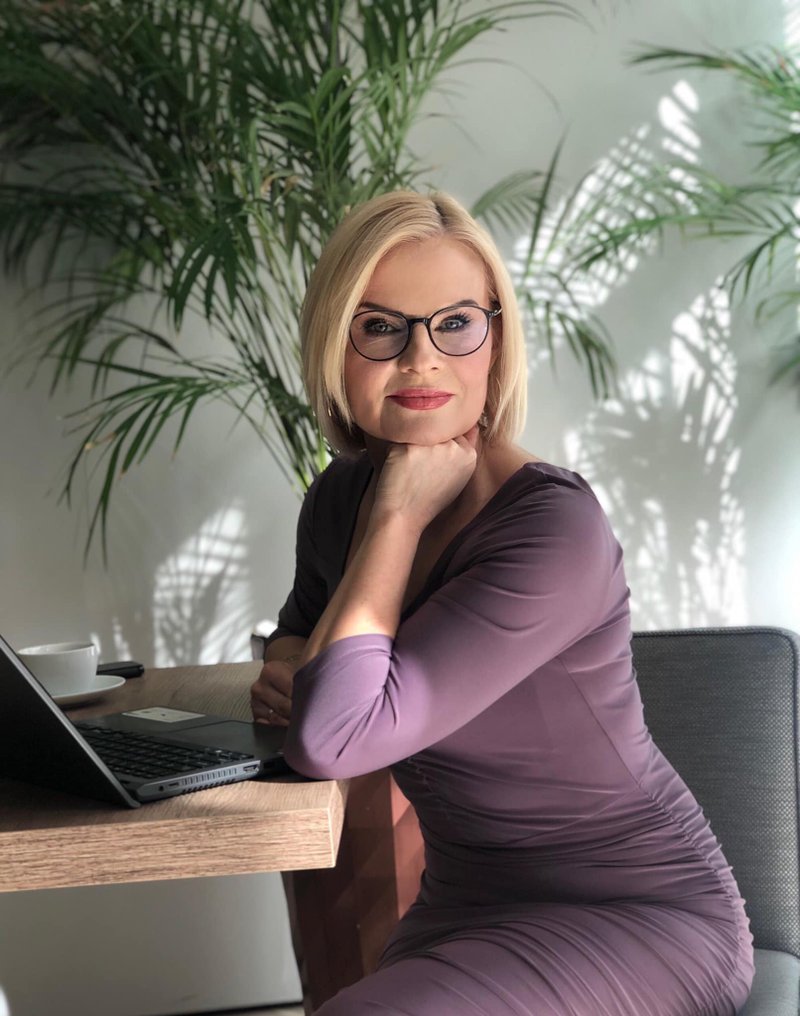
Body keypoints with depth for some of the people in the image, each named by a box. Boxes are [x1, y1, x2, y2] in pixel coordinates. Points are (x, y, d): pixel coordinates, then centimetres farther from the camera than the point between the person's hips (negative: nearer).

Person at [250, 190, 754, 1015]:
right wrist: (285, 670, -4)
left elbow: (332, 741, -30)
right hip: (466, 907, 7)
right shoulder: (343, 494, -1)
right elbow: (301, 627, 19)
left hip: (636, 918, -7)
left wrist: (400, 516, -22)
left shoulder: (556, 530, -25)